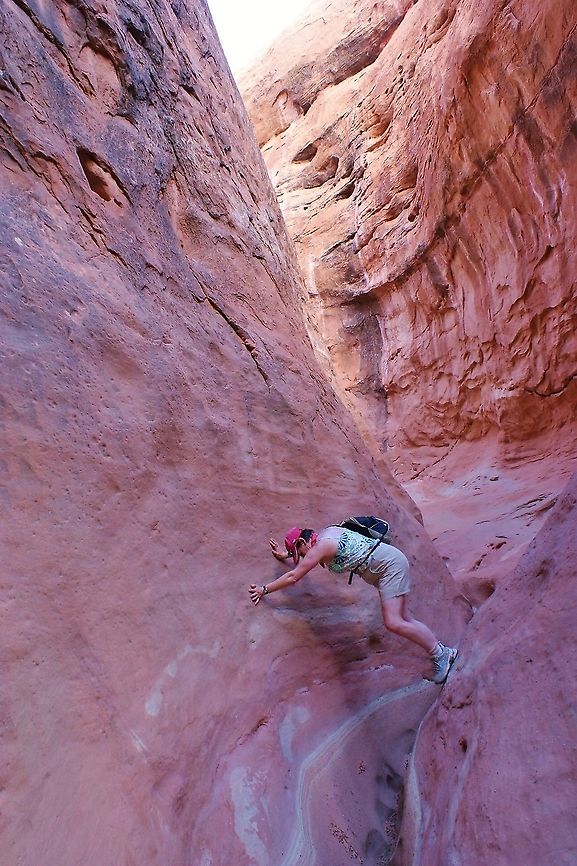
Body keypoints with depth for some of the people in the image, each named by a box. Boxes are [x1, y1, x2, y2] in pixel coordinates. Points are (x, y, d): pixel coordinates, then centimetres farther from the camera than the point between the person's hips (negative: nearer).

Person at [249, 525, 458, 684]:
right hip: (389, 563, 10)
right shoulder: (325, 534, 9)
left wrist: (264, 589, -9)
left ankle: (443, 654, -3)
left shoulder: (320, 546, -17)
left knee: (393, 623, -14)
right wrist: (284, 556, 27)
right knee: (403, 620, 11)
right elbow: (303, 562, 28)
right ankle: (439, 651, 18)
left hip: (389, 563, -10)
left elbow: (293, 577, -16)